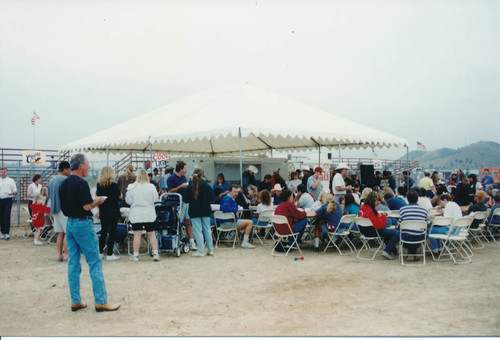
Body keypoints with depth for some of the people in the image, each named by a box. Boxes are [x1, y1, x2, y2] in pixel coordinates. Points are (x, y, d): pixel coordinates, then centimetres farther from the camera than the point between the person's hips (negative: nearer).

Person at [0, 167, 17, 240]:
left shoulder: (11, 180, 9)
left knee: (7, 216, -12)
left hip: (8, 200, -3)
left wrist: (12, 192, -17)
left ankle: (7, 233, -10)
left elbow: (15, 190, 4)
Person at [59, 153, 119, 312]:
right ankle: (101, 301, -1)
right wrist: (98, 201, -2)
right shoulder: (81, 183, -16)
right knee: (95, 262, -3)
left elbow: (63, 207, 16)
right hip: (83, 224, -9)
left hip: (69, 223, 9)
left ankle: (75, 301, 15)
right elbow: (87, 206, -21)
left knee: (73, 262, 10)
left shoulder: (64, 184, 11)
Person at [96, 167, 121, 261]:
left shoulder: (99, 185, 1)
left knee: (103, 233, 14)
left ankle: (100, 253, 18)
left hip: (103, 213, 5)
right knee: (112, 233, 0)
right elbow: (119, 197, -5)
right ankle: (109, 254, 1)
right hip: (113, 212, -5)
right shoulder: (114, 186, -14)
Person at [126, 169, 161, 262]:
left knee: (137, 235, 3)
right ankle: (155, 253, 8)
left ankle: (135, 255, 8)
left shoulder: (132, 187, -7)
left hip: (136, 215, -1)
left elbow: (128, 201, -2)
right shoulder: (151, 186, -7)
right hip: (149, 214, 1)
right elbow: (155, 199, 0)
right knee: (152, 234, 9)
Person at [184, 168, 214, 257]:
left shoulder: (189, 187, -9)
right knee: (207, 230, 12)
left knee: (198, 231, 1)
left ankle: (201, 251, -2)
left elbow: (186, 200, -4)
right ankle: (210, 250, 16)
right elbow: (212, 198, 2)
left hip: (194, 212, -2)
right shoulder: (207, 186, -5)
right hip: (206, 211, 2)